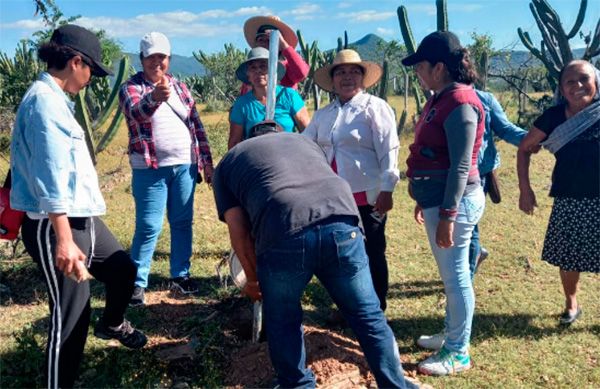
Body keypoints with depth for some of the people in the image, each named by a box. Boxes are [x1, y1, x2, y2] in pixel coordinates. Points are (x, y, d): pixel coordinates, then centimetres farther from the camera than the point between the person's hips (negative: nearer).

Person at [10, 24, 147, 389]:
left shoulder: (56, 99, 13)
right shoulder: (45, 101, -18)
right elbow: (50, 177, -24)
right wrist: (64, 239, -27)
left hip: (83, 218, 10)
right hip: (54, 226, -10)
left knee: (123, 269, 23)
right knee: (71, 315, -2)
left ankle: (112, 324, 50)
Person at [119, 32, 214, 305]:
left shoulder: (180, 87, 12)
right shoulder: (131, 87, -3)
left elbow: (197, 126, 14)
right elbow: (135, 112, -26)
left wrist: (206, 161, 9)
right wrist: (153, 98, -48)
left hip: (185, 166, 5)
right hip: (150, 169, -4)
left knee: (183, 222, 10)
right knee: (149, 227, -5)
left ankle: (180, 275, 23)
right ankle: (137, 281, 7)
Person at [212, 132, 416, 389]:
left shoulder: (226, 165, 28)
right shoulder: (303, 140, 39)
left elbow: (239, 231, 17)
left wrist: (253, 279, 31)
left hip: (283, 235, -3)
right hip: (341, 224, 3)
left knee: (282, 322, 24)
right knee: (367, 315, 21)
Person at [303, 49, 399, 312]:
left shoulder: (374, 107, -4)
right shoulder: (323, 114, 16)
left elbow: (389, 150, -10)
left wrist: (386, 189, -17)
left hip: (367, 196, -6)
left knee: (372, 254, 4)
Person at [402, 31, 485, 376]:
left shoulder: (460, 102, -18)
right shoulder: (441, 98, 12)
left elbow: (461, 166, -22)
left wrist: (447, 215, -23)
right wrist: (425, 201, 20)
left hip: (454, 202, -10)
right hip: (438, 199, 10)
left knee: (456, 275, 1)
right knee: (450, 273, 19)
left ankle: (458, 353, 14)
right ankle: (451, 334, 34)